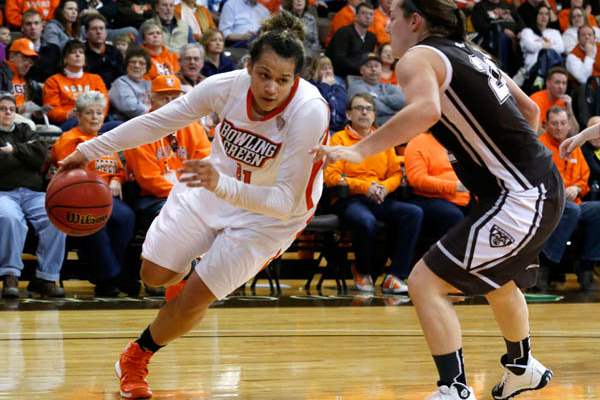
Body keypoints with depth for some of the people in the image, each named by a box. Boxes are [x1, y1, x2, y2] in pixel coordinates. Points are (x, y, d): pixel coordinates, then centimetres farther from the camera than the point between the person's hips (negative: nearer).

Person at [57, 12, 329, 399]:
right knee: (154, 274, 13)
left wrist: (221, 186, -48)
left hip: (271, 212, -4)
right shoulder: (229, 85, -25)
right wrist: (90, 150, -8)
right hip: (214, 183, 4)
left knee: (192, 301, -4)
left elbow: (285, 202, -35)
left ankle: (137, 357, 25)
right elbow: (158, 121, -10)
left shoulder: (309, 112, -36)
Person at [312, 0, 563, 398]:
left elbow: (426, 110, -32)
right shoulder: (469, 54, 16)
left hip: (521, 198, -9)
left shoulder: (418, 57, -10)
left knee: (425, 283, -9)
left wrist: (358, 151, -36)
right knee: (498, 282, 33)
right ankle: (522, 368, 54)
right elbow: (529, 110, 22)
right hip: (544, 186, 9)